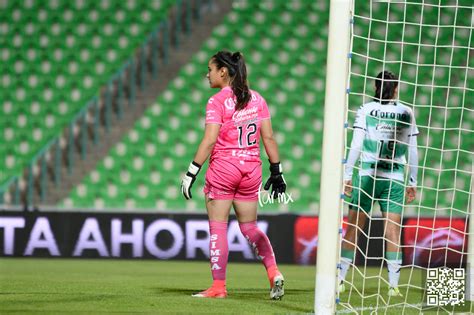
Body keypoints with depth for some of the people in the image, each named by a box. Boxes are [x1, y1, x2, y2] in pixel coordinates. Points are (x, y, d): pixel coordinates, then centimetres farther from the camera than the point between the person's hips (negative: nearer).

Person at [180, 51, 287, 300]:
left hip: (223, 167, -5)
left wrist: (192, 172, -13)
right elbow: (268, 137, 6)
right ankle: (274, 272, -3)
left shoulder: (217, 102, -9)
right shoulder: (256, 99, 7)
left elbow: (209, 141, -15)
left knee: (217, 228, 2)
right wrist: (276, 171, 11)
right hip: (251, 168, 5)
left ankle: (218, 286, 0)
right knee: (250, 227, 15)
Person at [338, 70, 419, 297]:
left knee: (353, 229, 4)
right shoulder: (407, 113, 5)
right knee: (393, 233, 0)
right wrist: (413, 182, 13)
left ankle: (339, 279, 5)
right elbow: (412, 151, 7)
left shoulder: (366, 110, -1)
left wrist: (347, 175, -2)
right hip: (395, 178, 1)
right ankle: (393, 285, -5)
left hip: (367, 174, -1)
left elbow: (356, 145, -6)